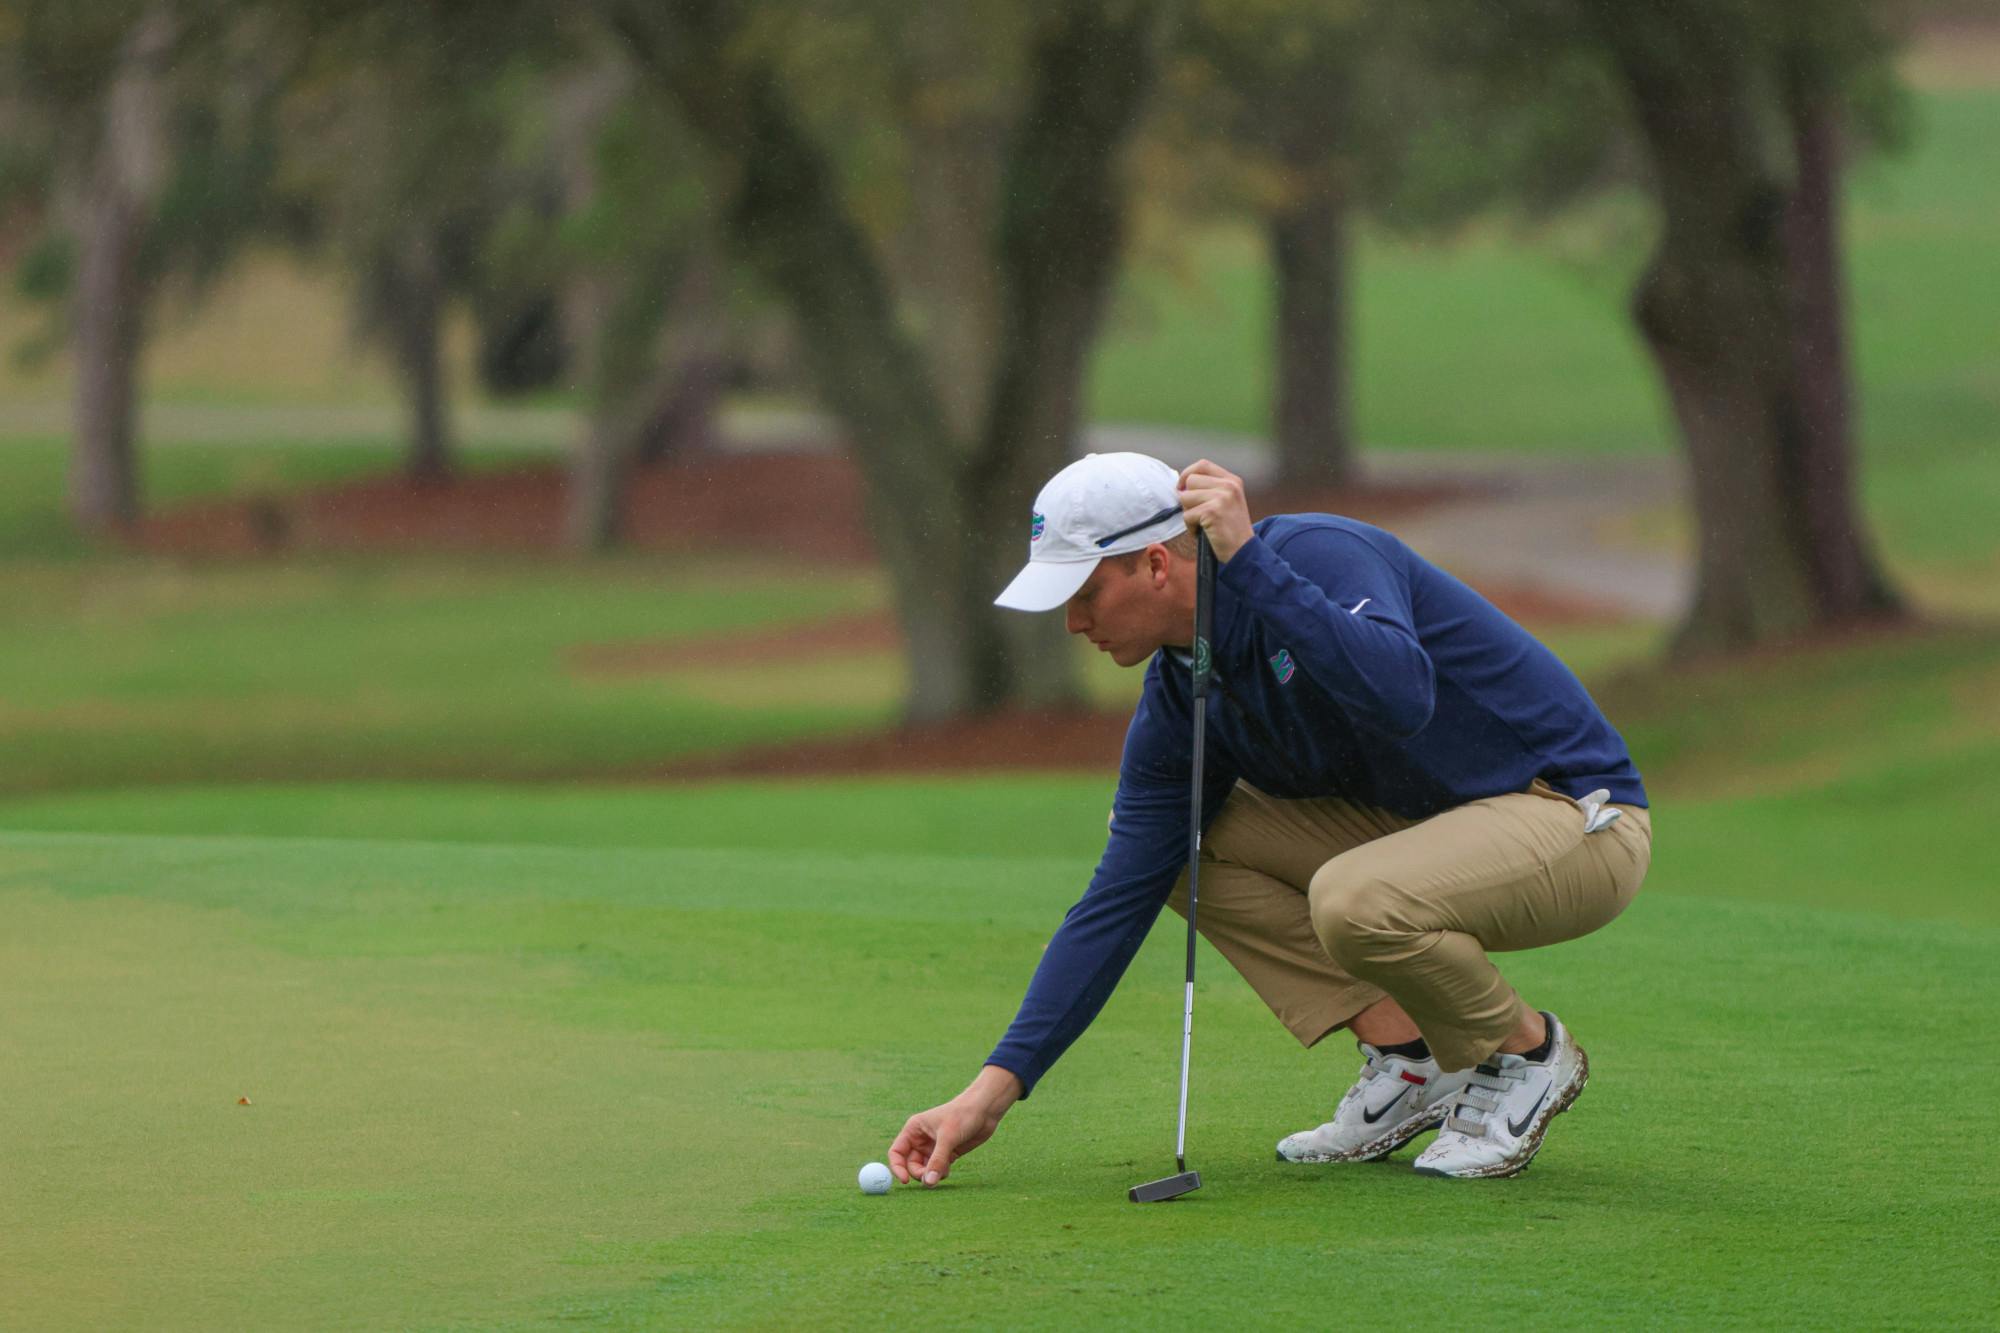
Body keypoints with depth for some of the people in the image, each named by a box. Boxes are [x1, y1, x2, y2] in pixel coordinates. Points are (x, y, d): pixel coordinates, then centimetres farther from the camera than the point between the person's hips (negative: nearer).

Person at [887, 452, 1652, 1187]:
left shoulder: (1322, 557, -23)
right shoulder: (1177, 706, 0)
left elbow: (1402, 700, -42)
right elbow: (1119, 899, 0)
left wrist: (1248, 560, -40)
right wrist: (994, 1089, -6)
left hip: (1578, 816, -8)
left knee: (1353, 902, -34)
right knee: (1185, 849, -2)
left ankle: (1528, 1052, -5)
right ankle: (1406, 1056, 0)